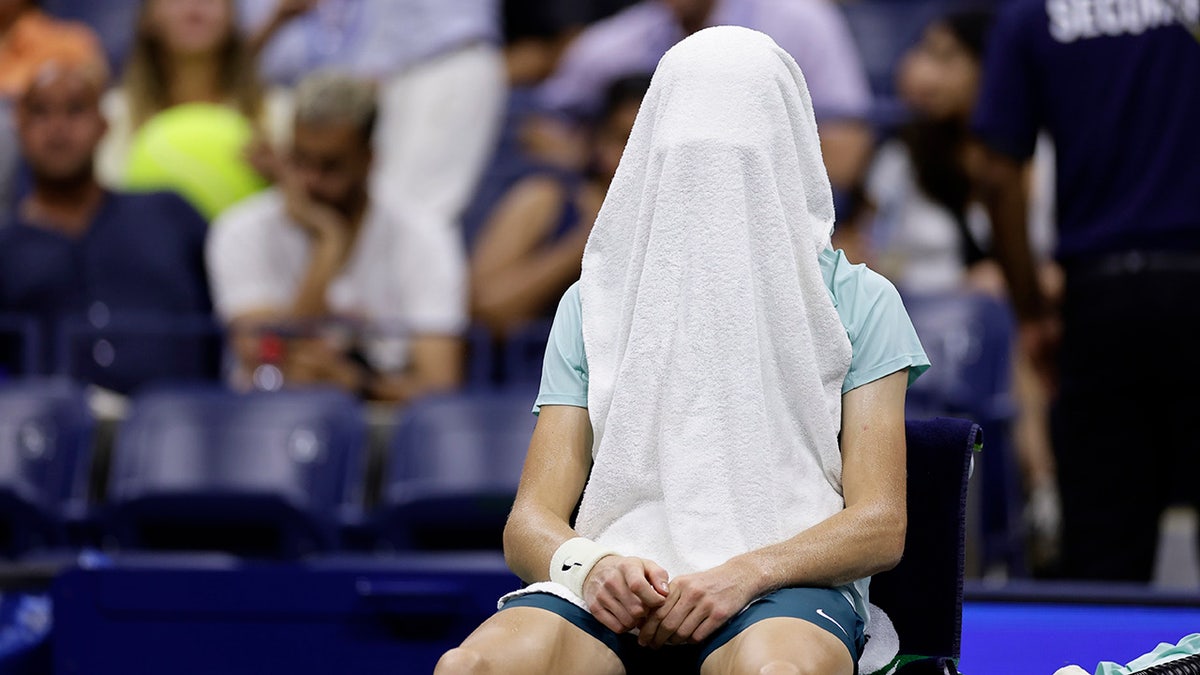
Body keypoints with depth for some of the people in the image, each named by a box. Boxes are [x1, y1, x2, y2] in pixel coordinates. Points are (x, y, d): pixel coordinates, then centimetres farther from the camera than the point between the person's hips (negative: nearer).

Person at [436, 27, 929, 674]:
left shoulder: (856, 300, 13)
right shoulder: (592, 304, 19)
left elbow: (880, 526, 4)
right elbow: (529, 523, 11)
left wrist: (749, 571, -16)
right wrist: (590, 565, -14)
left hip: (788, 583, -2)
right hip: (619, 589, 2)